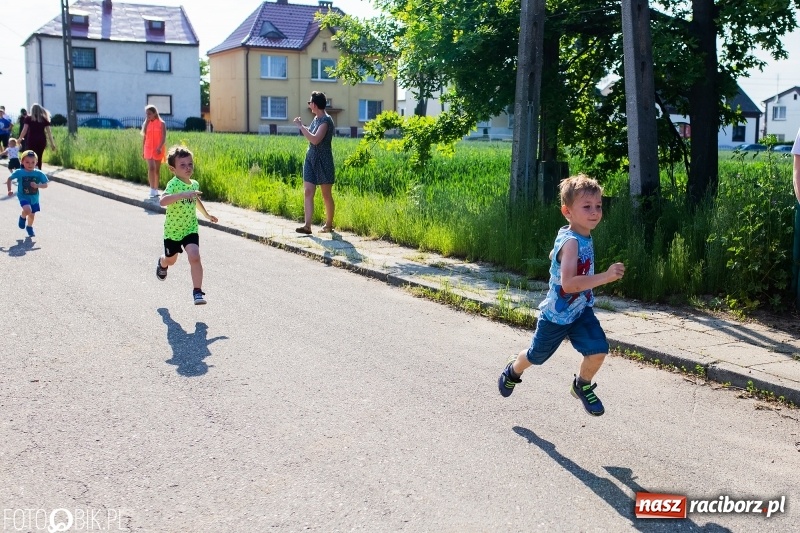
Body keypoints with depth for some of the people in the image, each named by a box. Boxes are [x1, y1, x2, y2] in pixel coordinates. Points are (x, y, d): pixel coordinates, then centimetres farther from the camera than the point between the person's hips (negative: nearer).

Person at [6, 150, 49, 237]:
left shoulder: (39, 173, -11)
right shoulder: (19, 172, -13)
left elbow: (45, 185, -8)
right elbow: (9, 179, 2)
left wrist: (37, 185, -27)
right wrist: (9, 190, -4)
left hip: (34, 198, 3)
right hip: (23, 197, -3)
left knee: (32, 214, 15)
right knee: (27, 210, -28)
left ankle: (29, 227, 45)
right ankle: (23, 217, 8)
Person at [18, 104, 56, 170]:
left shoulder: (28, 118, 2)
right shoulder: (44, 119, 6)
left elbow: (25, 130, -3)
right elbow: (48, 131, 4)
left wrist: (20, 138, 10)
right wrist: (52, 143, 7)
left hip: (31, 140, -2)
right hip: (41, 140, 2)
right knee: (39, 158, 11)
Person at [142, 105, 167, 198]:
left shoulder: (161, 124, -2)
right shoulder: (146, 124, 8)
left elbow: (163, 137, -9)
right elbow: (144, 138, 11)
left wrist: (160, 147, -24)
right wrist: (143, 150, 9)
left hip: (158, 149, -1)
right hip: (148, 149, 1)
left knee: (157, 169, 5)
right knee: (151, 168, -14)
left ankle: (156, 190, 15)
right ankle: (152, 190, -16)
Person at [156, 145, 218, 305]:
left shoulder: (194, 184, -2)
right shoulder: (174, 184, -24)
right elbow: (162, 201, -44)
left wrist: (207, 215, 33)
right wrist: (183, 194, -54)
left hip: (190, 229, 3)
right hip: (172, 230, -3)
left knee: (194, 257, -19)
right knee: (171, 259, 20)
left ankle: (197, 291, -12)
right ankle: (162, 263, 58)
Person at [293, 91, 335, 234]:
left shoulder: (326, 120, -15)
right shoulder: (316, 119, 11)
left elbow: (315, 139, -26)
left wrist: (301, 126, -19)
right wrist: (302, 126, 12)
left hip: (323, 161, -8)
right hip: (310, 158, 8)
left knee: (326, 194, 5)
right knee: (308, 192, -4)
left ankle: (329, 224, 19)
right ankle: (307, 225, -8)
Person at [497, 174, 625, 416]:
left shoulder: (575, 235, -4)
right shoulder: (571, 242, -30)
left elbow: (554, 255, 16)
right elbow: (568, 284, -42)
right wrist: (605, 277, -47)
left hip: (581, 311, 7)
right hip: (557, 315, -7)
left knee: (598, 350, -10)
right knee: (536, 356, 16)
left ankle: (582, 386, 17)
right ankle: (513, 371, 48)